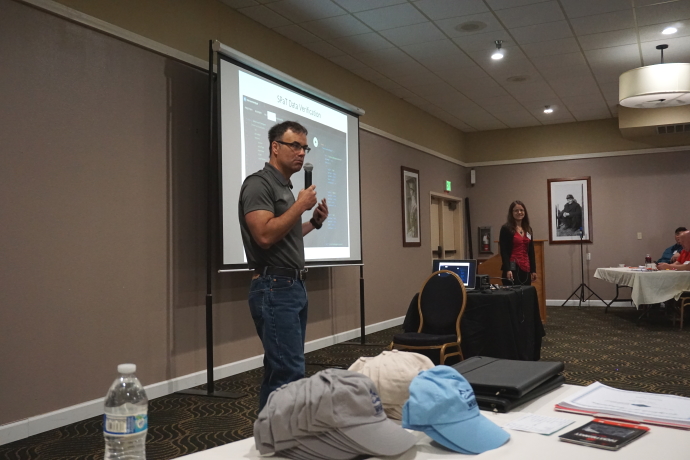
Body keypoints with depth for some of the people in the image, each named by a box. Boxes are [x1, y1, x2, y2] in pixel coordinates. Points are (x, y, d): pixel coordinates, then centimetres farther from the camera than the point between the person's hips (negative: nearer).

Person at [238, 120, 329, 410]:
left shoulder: (285, 188, 19)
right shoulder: (258, 184, -10)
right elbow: (265, 235, -22)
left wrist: (314, 222, 13)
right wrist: (300, 206, -14)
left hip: (294, 287, 10)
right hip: (274, 289, -10)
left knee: (279, 371, 12)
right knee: (291, 373, -13)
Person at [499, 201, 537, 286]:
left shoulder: (528, 229, 16)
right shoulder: (506, 229, -2)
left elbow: (531, 251, 18)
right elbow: (504, 251, -9)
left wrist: (533, 270, 13)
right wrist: (507, 269, -18)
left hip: (526, 269, 6)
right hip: (513, 269, -6)